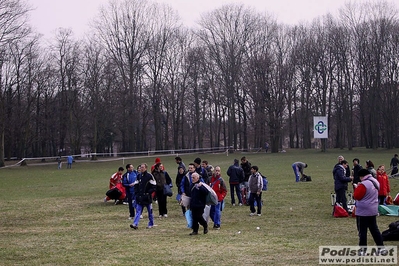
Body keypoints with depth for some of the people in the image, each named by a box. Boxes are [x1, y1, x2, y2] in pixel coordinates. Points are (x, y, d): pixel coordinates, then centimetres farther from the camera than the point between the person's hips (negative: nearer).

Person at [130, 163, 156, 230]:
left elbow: (154, 186, -7)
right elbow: (136, 185, 15)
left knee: (150, 211, 8)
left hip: (147, 197, -4)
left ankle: (151, 224, 21)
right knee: (138, 211, -5)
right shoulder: (139, 176, 8)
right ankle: (135, 224, -13)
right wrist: (136, 193, 2)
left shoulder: (149, 176, -7)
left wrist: (148, 193, -14)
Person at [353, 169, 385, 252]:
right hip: (373, 211, 8)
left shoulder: (364, 184, -21)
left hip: (363, 211, -8)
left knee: (362, 231, 0)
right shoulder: (375, 182, 8)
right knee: (374, 229, 16)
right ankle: (381, 246, 18)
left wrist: (356, 188, -2)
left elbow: (357, 196, -17)